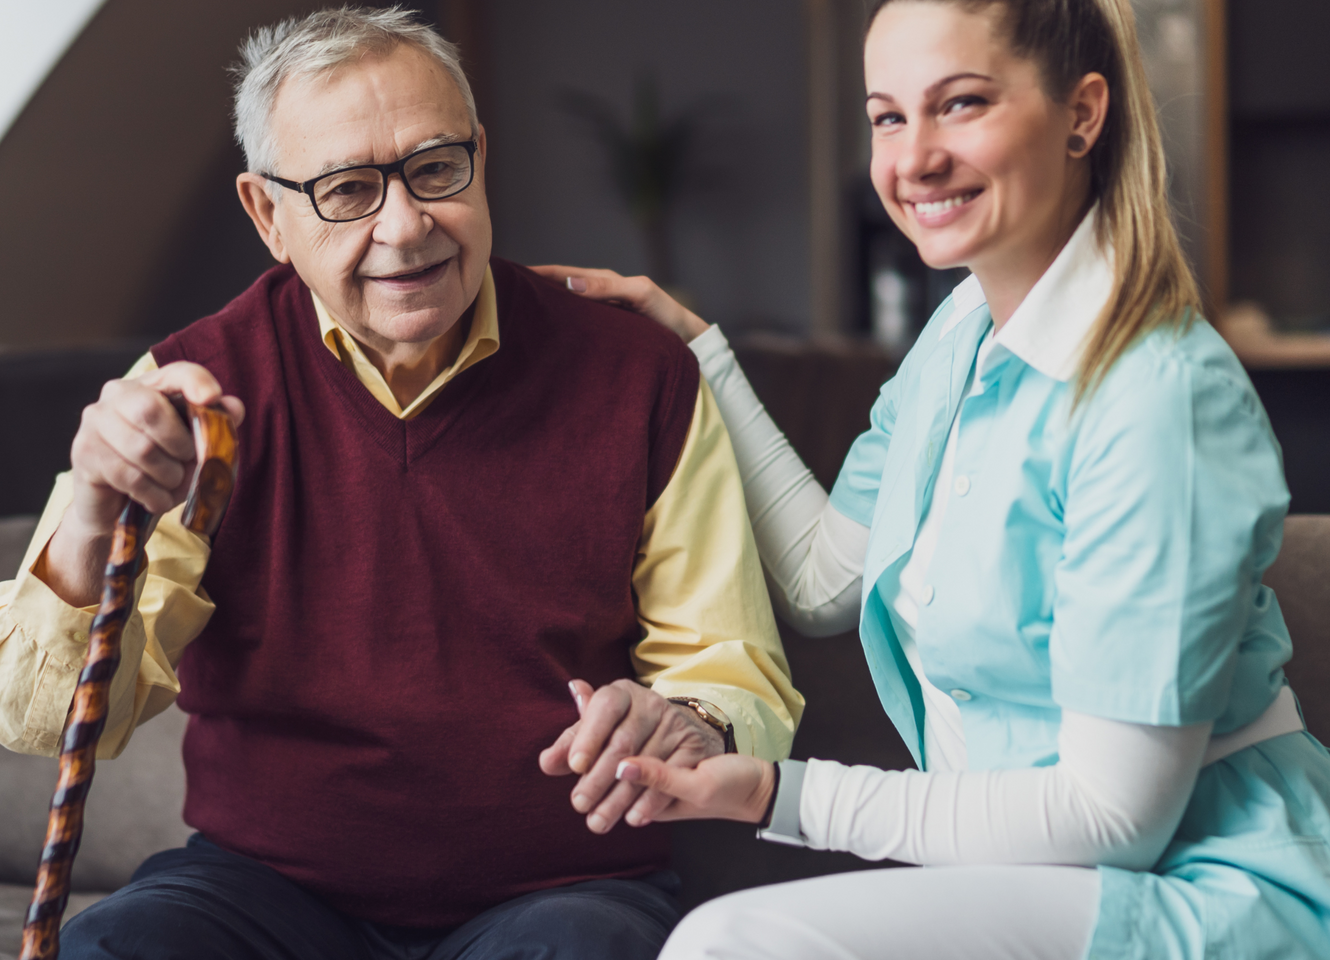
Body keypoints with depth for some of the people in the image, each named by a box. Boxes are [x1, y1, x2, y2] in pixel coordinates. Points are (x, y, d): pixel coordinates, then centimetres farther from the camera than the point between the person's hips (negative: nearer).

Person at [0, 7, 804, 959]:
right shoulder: (198, 390, 0)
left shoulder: (639, 378, -1)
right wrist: (92, 523, -25)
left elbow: (743, 678, 4)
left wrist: (689, 729, -21)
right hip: (265, 881, 1)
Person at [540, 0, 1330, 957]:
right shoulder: (961, 334, 6)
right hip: (1032, 874, 8)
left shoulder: (1158, 396, -21)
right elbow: (827, 581, 16)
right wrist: (692, 347, 15)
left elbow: (1117, 818, -20)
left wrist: (782, 795, -21)